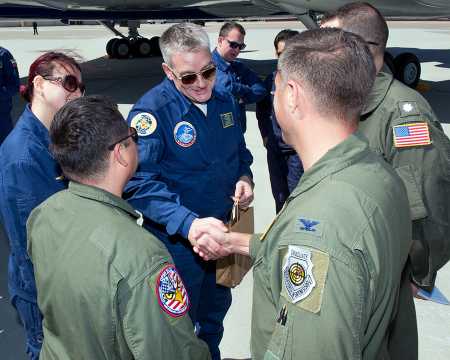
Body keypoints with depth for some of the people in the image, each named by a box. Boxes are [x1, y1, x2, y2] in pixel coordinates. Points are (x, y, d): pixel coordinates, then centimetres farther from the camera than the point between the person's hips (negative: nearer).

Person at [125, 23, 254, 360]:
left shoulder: (225, 102, -1)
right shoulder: (151, 111, -22)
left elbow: (240, 152, 14)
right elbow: (140, 183, -31)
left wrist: (244, 178, -8)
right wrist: (188, 223, -43)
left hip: (223, 231, 6)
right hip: (177, 241, -6)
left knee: (217, 308, 28)